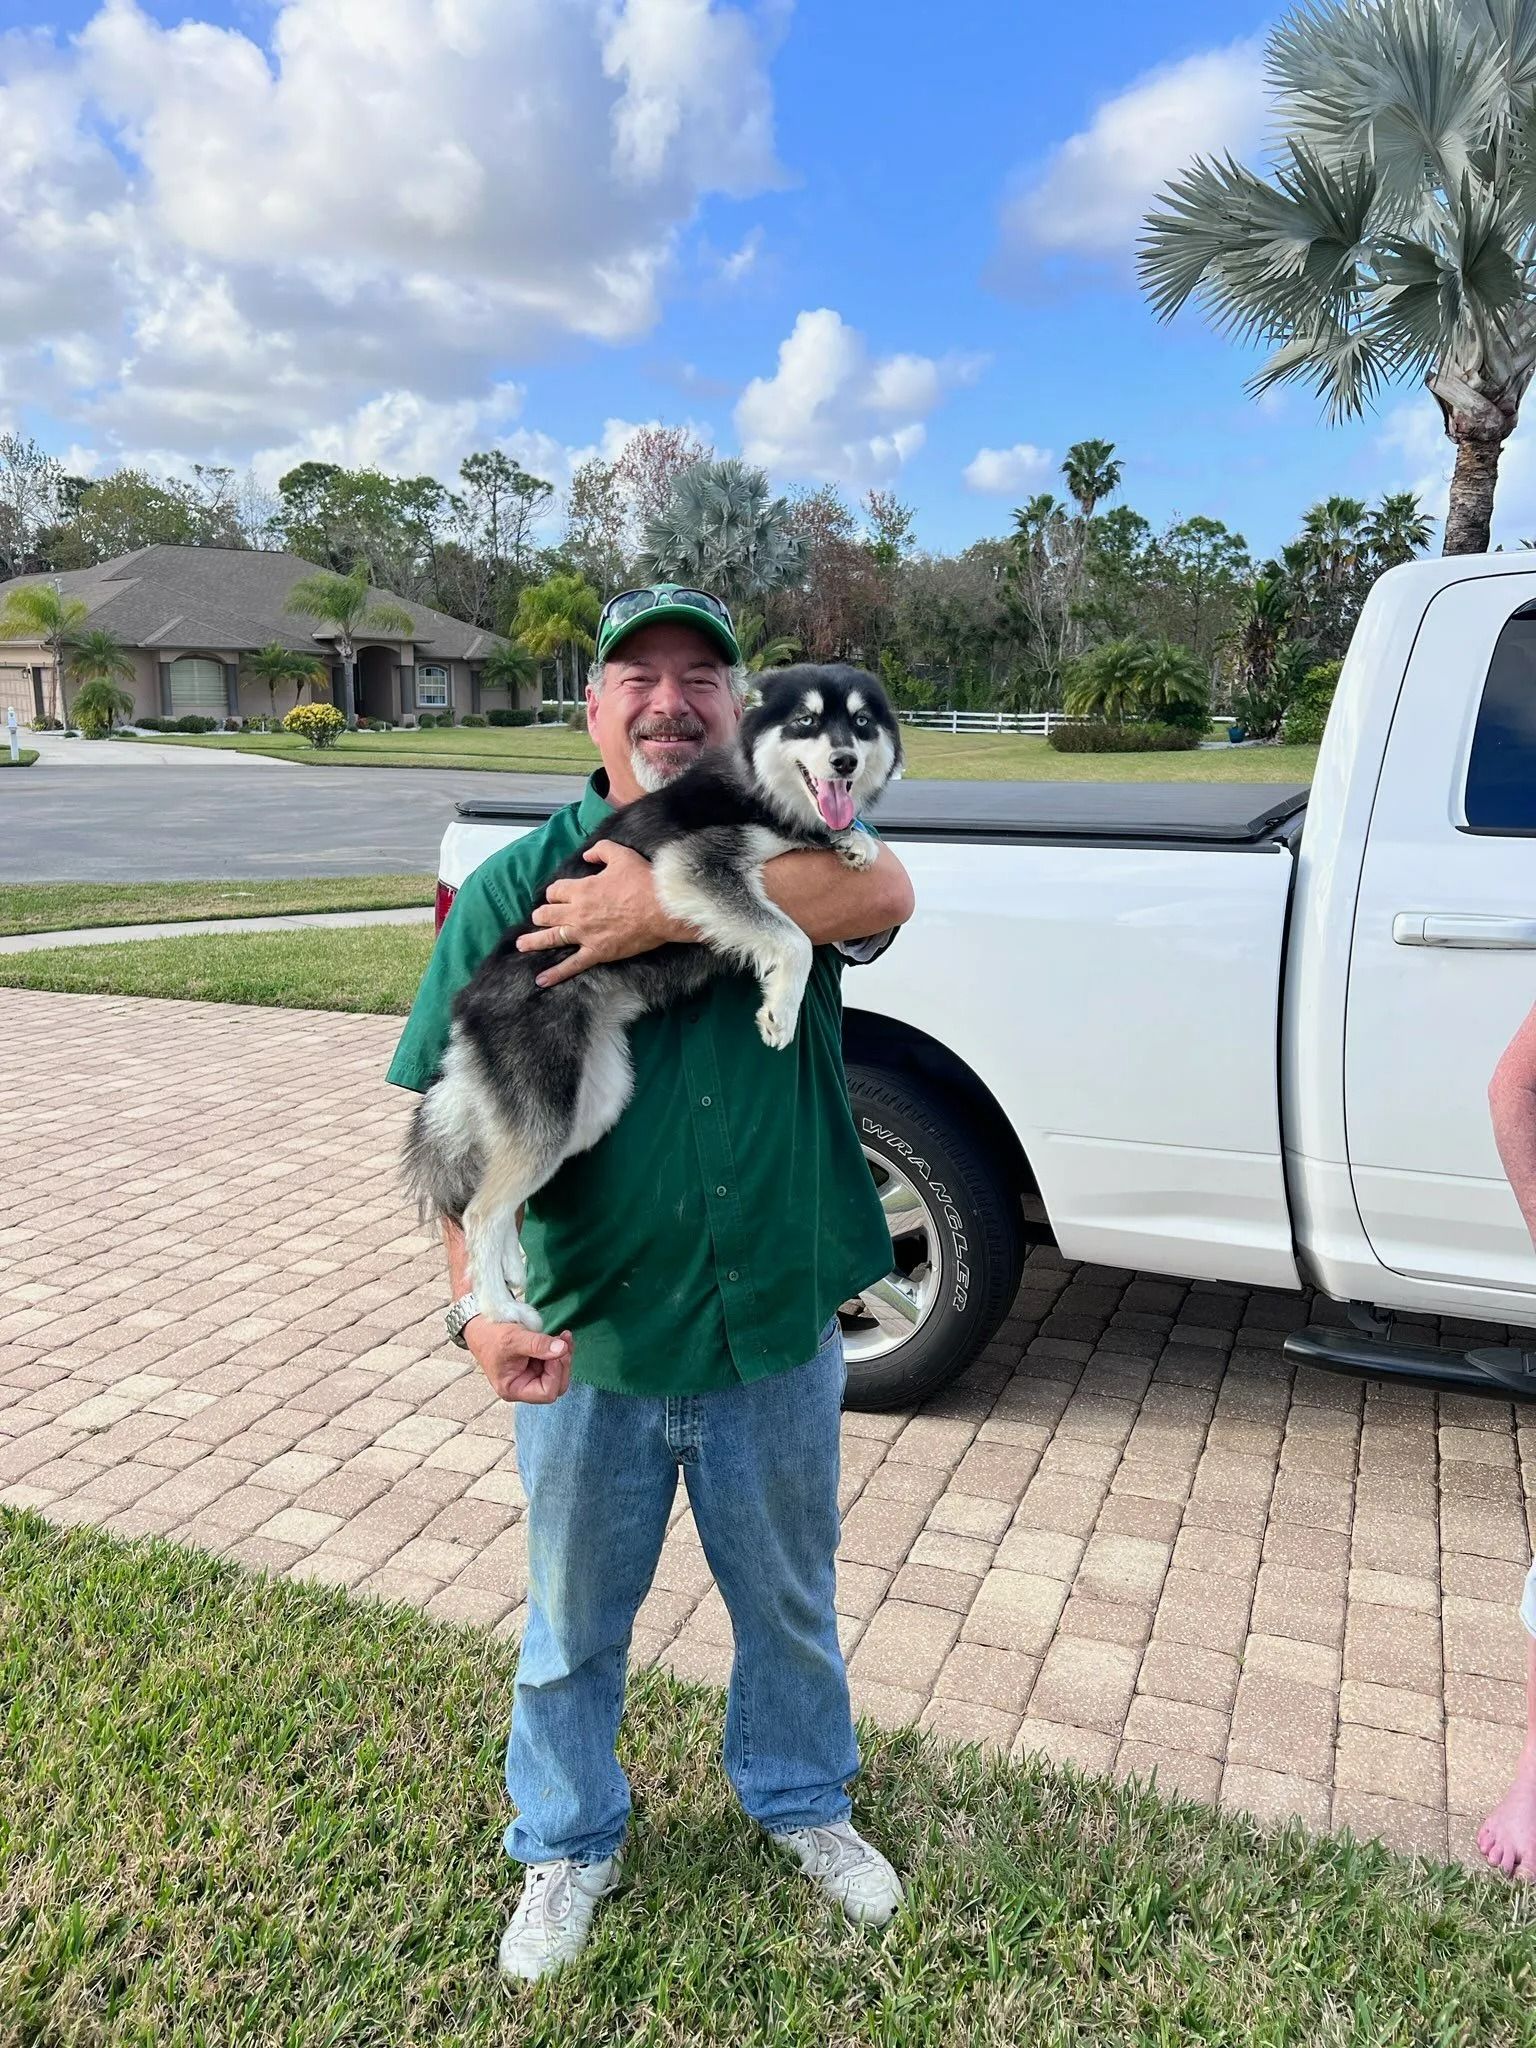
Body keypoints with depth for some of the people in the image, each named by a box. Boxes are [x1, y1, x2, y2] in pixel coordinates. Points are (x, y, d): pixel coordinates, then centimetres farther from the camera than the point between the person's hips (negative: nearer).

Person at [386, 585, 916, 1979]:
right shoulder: (515, 885, -5)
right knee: (574, 1619, 21)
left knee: (789, 1601, 24)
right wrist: (478, 1298, -21)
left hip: (777, 1332, 1)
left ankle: (803, 1801, 53)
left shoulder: (786, 845, -3)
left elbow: (882, 893, -28)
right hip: (589, 1339, 0)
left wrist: (670, 906, -31)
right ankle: (568, 1847, 49)